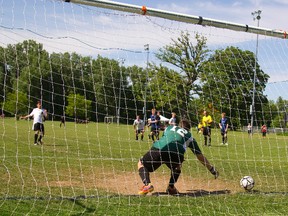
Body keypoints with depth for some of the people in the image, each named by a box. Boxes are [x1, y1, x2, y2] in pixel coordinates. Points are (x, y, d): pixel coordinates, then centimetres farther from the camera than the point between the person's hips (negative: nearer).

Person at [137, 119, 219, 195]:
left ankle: (147, 185, -6)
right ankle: (171, 187, 17)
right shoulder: (189, 136, 32)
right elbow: (200, 156, 33)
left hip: (158, 149, 0)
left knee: (141, 163, 20)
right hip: (176, 153, 0)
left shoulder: (169, 127, 38)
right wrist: (212, 170, 43)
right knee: (177, 166, 36)